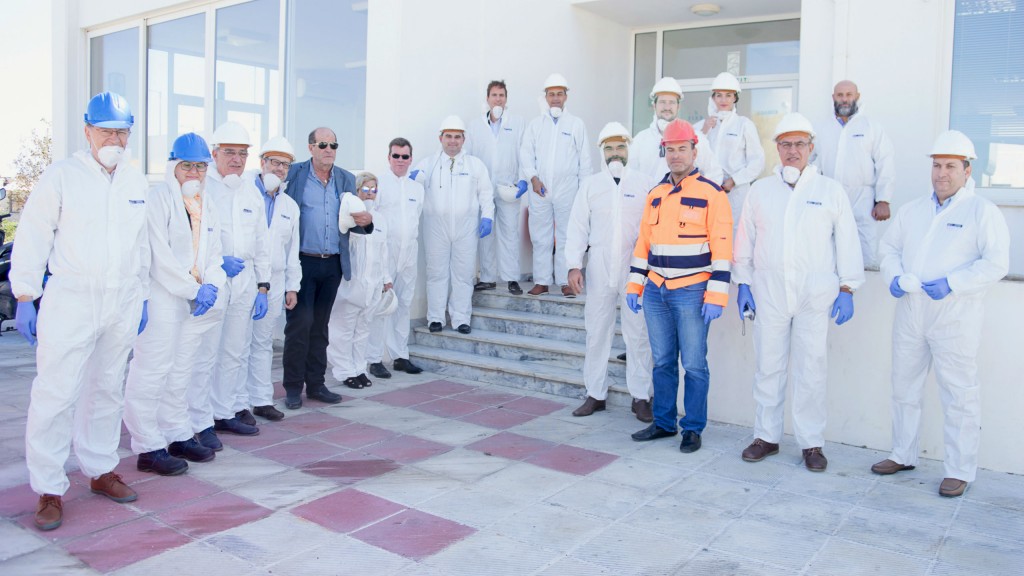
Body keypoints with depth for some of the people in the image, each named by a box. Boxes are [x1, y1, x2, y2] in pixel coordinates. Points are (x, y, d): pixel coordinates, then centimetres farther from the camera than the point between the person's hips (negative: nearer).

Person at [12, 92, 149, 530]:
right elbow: (33, 239, -3)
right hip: (70, 301, -4)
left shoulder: (137, 182, 10)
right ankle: (48, 490, 5)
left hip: (122, 304, 5)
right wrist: (25, 298, -6)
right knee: (55, 393, -5)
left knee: (106, 390, 14)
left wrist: (142, 296, 15)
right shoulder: (61, 176, -4)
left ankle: (100, 470, 26)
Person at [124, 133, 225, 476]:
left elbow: (213, 252, 15)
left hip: (193, 302, 8)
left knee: (180, 373, 14)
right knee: (151, 372, -6)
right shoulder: (159, 197, -7)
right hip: (160, 297, -8)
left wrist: (211, 285, -5)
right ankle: (148, 448, 0)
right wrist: (195, 290, -14)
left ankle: (179, 436, 24)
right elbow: (160, 255, -15)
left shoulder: (206, 206, 17)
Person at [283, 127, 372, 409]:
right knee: (300, 322, -5)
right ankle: (293, 387, 6)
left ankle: (316, 384, 19)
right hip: (302, 261, -4)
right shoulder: (293, 174, -2)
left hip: (333, 264, 4)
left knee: (320, 325, 11)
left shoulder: (346, 179, 12)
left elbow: (352, 220, 15)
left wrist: (366, 221, -7)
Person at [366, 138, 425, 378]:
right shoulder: (378, 184, -3)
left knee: (404, 304, 9)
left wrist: (412, 241, 13)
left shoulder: (417, 188, 15)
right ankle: (374, 359, 0)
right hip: (384, 253, -5)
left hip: (409, 254, 6)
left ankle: (400, 356, 18)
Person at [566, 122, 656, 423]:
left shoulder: (644, 183, 4)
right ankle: (595, 394, 18)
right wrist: (574, 265, -2)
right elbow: (577, 227, 6)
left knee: (638, 334, 2)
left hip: (636, 268, -2)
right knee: (596, 332, 7)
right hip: (600, 267, 2)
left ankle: (640, 397, 12)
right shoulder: (590, 184, 9)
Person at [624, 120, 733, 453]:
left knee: (694, 364, 1)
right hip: (655, 291, 6)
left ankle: (693, 429, 14)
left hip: (691, 292, -5)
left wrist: (716, 296, -15)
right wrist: (634, 284, 12)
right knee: (662, 361, 13)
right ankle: (663, 423, 24)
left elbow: (721, 248, -9)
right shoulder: (655, 194, 14)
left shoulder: (711, 194, -5)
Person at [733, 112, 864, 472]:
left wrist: (847, 288, 1)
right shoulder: (760, 190, 11)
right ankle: (766, 436, 17)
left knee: (812, 369, 1)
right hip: (769, 291, 2)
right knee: (768, 366, 5)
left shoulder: (830, 191, 7)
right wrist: (743, 283, 8)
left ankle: (812, 443, 11)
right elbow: (745, 239, 13)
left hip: (816, 293, -1)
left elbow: (847, 242, 6)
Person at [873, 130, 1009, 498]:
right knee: (904, 388, 14)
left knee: (959, 396, 0)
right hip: (910, 313, 6)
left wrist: (951, 284, -22)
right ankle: (903, 455, 28)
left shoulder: (983, 212, -3)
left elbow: (996, 263, -11)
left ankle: (960, 471, 11)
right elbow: (888, 246, 18)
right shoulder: (912, 210, 15)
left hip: (955, 316, -6)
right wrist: (894, 277, -1)